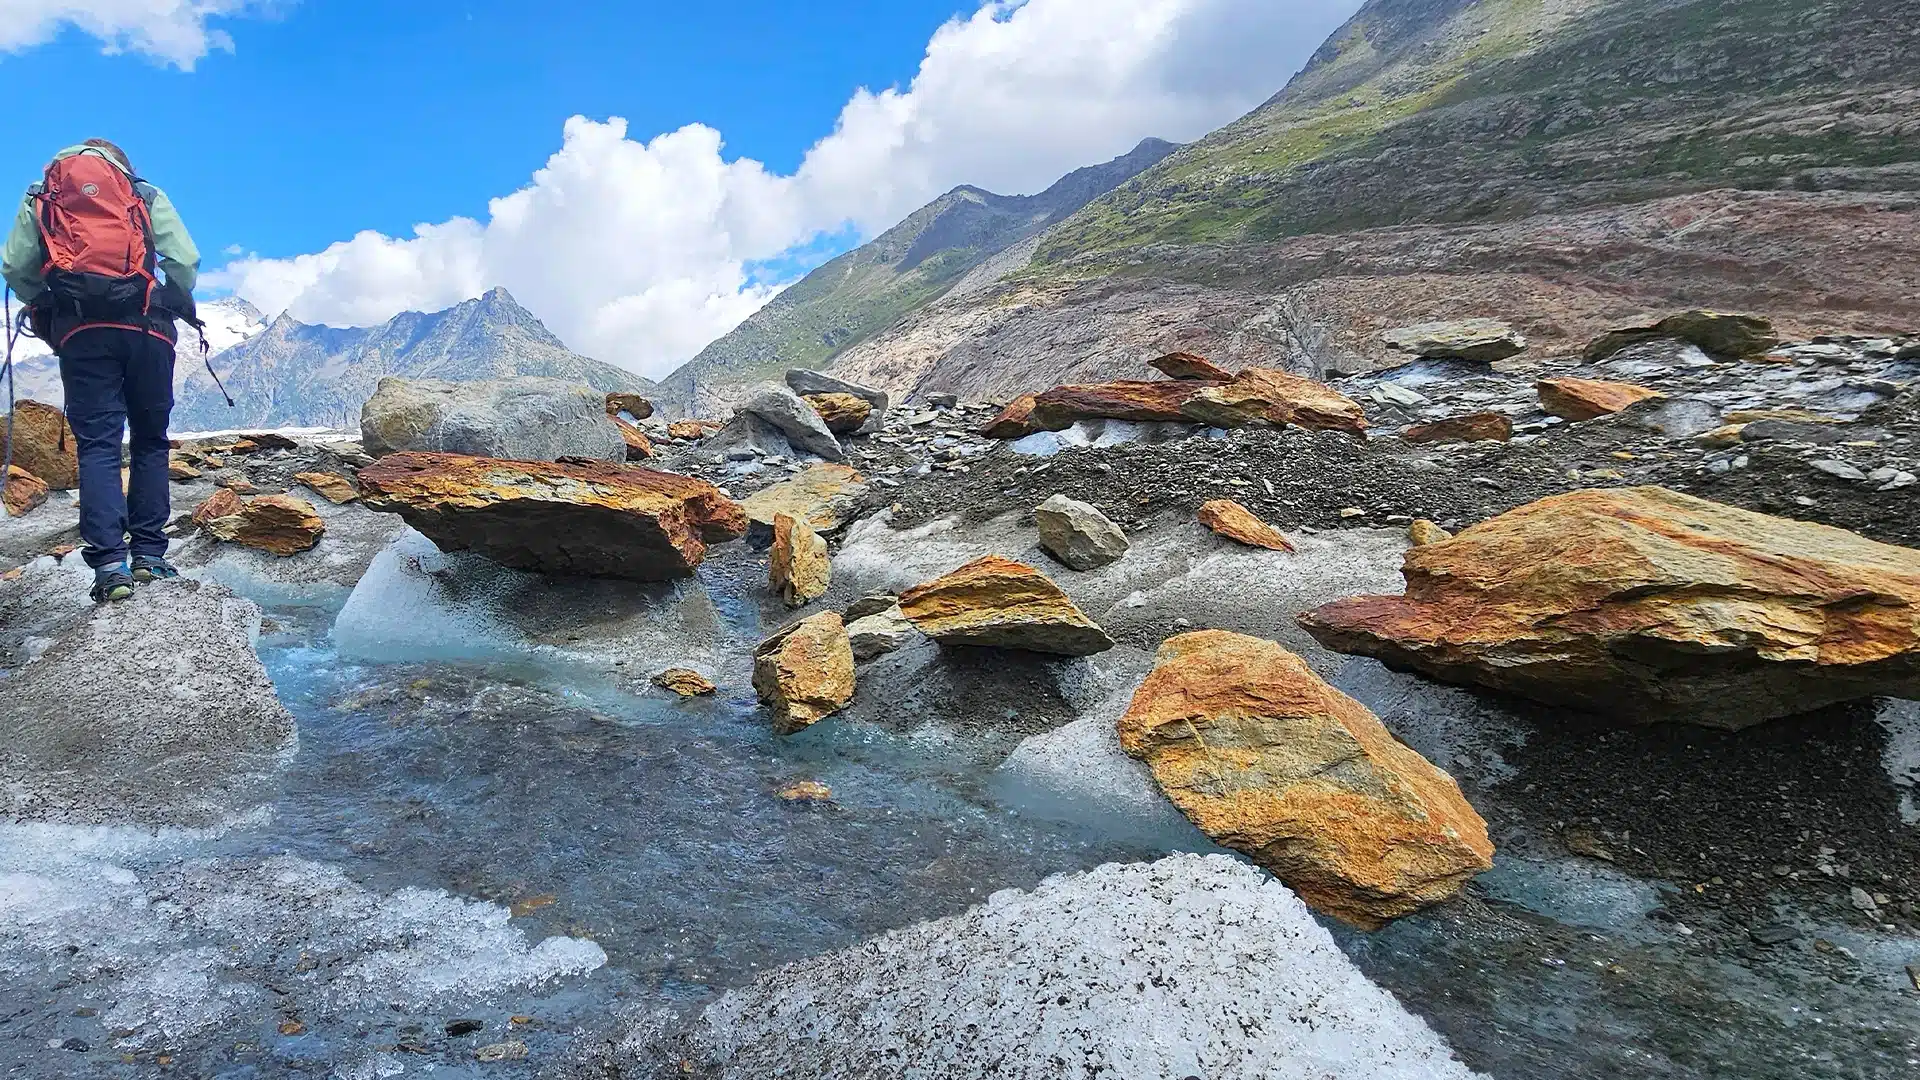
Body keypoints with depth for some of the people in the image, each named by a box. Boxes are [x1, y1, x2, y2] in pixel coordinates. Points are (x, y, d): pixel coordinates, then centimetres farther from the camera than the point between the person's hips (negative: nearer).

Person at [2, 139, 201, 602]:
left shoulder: (39, 199, 19)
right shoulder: (147, 195, 17)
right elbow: (185, 260, 4)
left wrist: (46, 316, 20)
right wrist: (175, 306, 19)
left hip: (81, 331, 0)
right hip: (146, 326, 0)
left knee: (97, 443, -1)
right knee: (150, 440, 9)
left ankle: (109, 563, -13)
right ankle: (149, 553, 3)